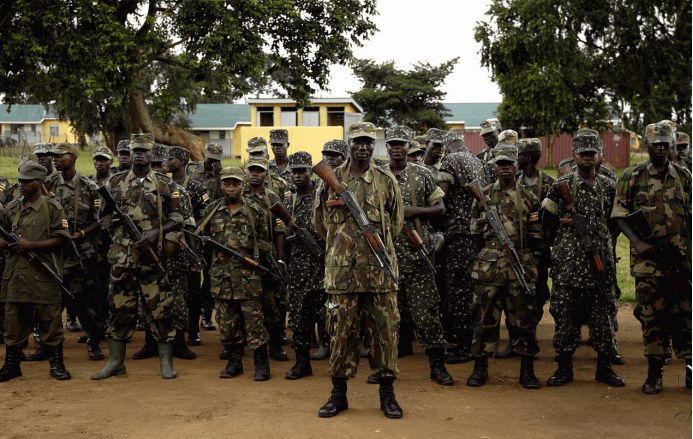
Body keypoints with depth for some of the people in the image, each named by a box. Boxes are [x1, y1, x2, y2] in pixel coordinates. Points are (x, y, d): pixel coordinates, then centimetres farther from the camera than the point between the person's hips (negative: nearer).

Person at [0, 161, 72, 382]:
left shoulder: (52, 208, -2)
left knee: (50, 319, 2)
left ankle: (57, 364, 12)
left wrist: (30, 245, -15)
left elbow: (61, 239, -8)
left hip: (44, 275, -4)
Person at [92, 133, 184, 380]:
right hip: (122, 256, 2)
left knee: (159, 308, -1)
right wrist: (117, 226, -4)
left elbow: (177, 218, 3)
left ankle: (166, 362, 8)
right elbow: (103, 216, 16)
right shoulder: (115, 182, 11)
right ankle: (116, 362, 16)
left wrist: (156, 232, -12)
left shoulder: (164, 184, 5)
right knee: (120, 307, 6)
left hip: (153, 255, -2)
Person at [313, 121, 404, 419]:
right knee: (342, 331, 5)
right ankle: (338, 393, 16)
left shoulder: (386, 181, 5)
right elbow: (319, 222, 15)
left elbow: (396, 223, 14)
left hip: (380, 269, 0)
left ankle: (387, 393, 15)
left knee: (384, 330, 4)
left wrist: (377, 246, 12)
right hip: (341, 270, 0)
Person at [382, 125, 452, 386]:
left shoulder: (422, 175, 5)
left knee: (425, 309, -3)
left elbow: (440, 209, 6)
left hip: (418, 251, -2)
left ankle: (437, 365, 4)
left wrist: (414, 210, -10)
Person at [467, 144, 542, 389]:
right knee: (485, 315, 3)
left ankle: (527, 370, 13)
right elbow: (476, 233, 13)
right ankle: (480, 368, 13)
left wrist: (521, 254, -1)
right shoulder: (484, 196, 8)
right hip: (489, 267, 0)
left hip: (521, 267, 0)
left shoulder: (528, 198, 7)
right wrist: (488, 254, 6)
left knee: (523, 317, 3)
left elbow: (536, 237, 8)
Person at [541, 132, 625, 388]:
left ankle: (604, 367, 16)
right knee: (566, 313, 1)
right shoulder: (561, 185, 2)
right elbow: (548, 221, 7)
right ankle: (564, 367, 11)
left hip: (601, 261, 2)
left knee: (603, 313, 5)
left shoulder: (609, 186, 9)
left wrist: (602, 239, 10)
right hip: (568, 262, -2)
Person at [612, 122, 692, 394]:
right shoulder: (632, 176, 1)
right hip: (647, 259, -2)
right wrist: (638, 242, -14)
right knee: (651, 315, 3)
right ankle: (654, 373, 12)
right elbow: (619, 215, -1)